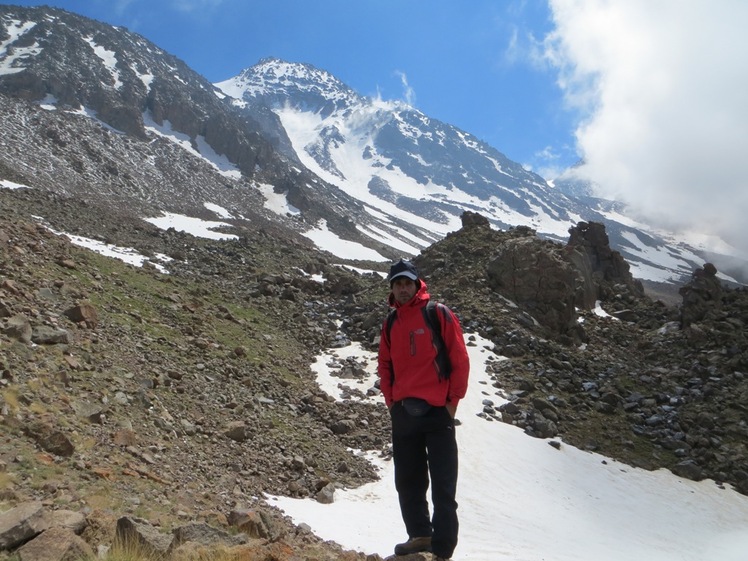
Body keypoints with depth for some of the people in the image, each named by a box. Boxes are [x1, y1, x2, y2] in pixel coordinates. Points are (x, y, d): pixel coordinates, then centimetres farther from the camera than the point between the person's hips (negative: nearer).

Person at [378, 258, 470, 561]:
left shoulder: (439, 314, -4)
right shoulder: (390, 323, 12)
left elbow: (460, 360, -6)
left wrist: (453, 401, -7)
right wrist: (390, 400, 7)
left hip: (437, 411, -5)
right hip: (402, 412, 5)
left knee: (443, 484, -1)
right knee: (408, 481, 13)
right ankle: (419, 534, 27)